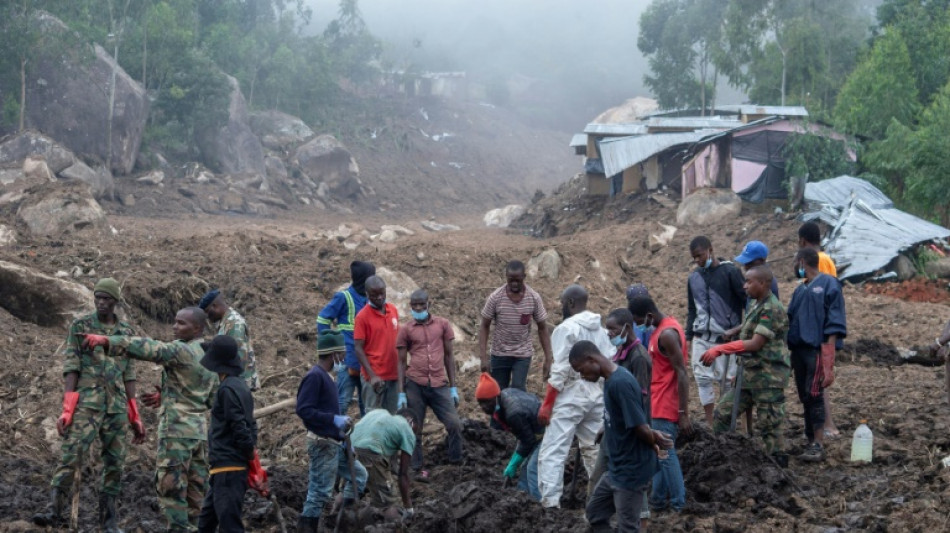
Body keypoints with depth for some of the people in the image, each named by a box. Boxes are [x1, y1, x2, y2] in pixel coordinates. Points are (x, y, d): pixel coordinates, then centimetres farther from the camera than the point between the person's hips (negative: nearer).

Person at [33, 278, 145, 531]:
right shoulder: (80, 326, 3)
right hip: (87, 402, -3)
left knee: (115, 463, 4)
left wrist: (135, 418, 10)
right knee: (71, 455, -16)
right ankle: (54, 510, -19)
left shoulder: (127, 332, 12)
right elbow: (71, 369, -2)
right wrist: (66, 410, -12)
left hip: (117, 406, 4)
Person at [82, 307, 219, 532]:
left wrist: (107, 341, -32)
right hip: (200, 430, 8)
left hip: (177, 429, -8)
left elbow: (147, 348, -25)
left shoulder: (182, 351, -11)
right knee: (195, 489, 10)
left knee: (170, 487, -4)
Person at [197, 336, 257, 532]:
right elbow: (250, 425, 17)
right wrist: (252, 455, 12)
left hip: (228, 468, -10)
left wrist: (251, 456, -11)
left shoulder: (228, 389, -15)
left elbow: (239, 427, -19)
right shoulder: (241, 386, 14)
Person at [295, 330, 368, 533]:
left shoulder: (324, 376, 11)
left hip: (334, 444, 10)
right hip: (322, 445, -10)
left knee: (359, 475, 16)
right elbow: (303, 409, -25)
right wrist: (334, 419, -25)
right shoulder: (315, 376, -18)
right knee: (320, 492, -4)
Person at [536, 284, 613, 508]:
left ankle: (550, 503, -17)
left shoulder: (567, 328, -9)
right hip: (598, 395, 7)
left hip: (572, 395, -7)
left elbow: (560, 371, -14)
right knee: (594, 449, 19)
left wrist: (547, 404, -11)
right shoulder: (601, 329, 11)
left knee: (553, 452, -7)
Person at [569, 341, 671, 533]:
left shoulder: (620, 383, -24)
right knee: (594, 514, 19)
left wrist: (654, 444, -4)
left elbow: (640, 427, -24)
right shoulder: (612, 379, 7)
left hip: (631, 470, -10)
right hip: (616, 468, 10)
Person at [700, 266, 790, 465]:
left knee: (769, 426, -4)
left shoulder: (771, 309, -17)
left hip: (768, 377, -10)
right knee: (723, 411, 11)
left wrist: (720, 349, -24)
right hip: (750, 374, 10)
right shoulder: (756, 305, 13)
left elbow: (756, 344, -23)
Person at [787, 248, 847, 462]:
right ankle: (812, 441, 13)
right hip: (798, 348, 8)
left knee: (814, 394, -14)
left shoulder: (828, 284, -3)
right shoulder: (800, 290, 19)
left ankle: (818, 444, -14)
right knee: (805, 396, 7)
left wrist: (829, 360, -15)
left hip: (818, 348, -8)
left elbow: (834, 323, -8)